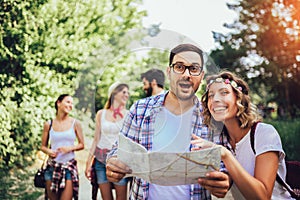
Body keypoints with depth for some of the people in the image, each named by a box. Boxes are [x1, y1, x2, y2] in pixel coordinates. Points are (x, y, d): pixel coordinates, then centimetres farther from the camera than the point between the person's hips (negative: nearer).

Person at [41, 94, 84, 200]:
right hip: (52, 166, 1)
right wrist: (48, 151, -11)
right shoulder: (48, 124, 3)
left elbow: (81, 145, 6)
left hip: (69, 166, -1)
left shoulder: (75, 123, 1)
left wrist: (70, 148, -12)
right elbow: (43, 146, 10)